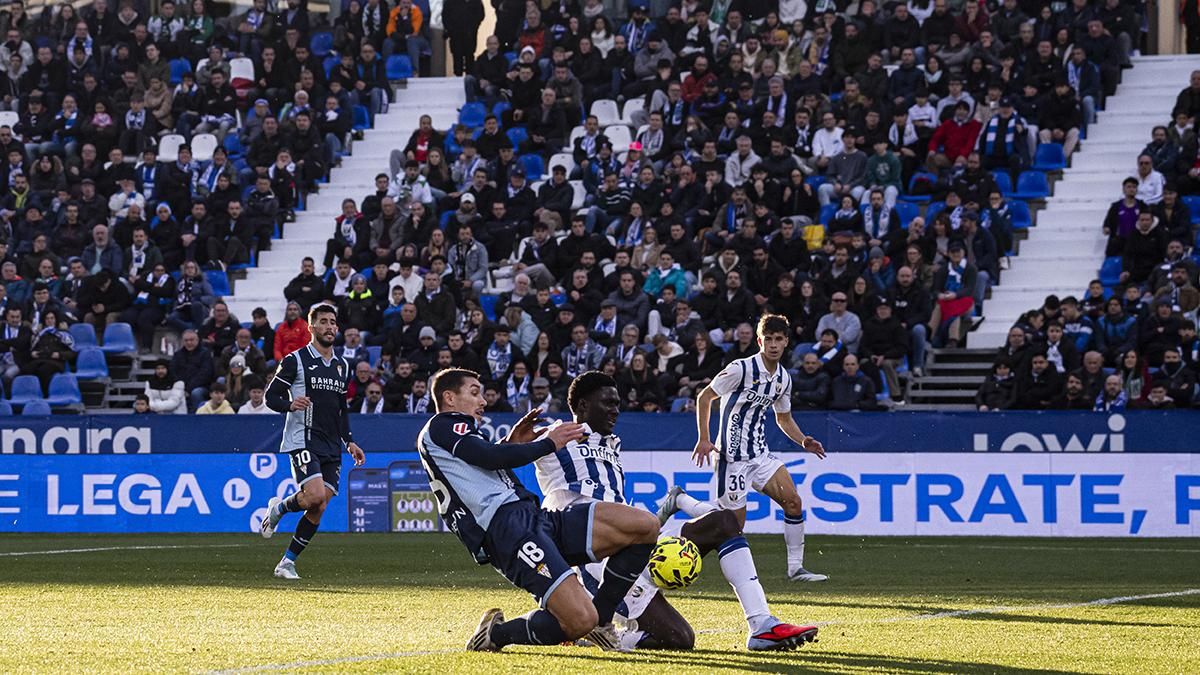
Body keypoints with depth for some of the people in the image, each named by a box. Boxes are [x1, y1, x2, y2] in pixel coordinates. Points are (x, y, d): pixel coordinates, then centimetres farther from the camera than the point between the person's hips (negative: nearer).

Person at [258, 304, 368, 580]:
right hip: (302, 441, -6)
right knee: (316, 496, -24)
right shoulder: (295, 360, -3)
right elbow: (271, 396, -4)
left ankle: (288, 561, 9)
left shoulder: (342, 366, 17)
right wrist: (290, 404, -24)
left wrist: (349, 442, 17)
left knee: (318, 510, -2)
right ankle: (278, 508, 6)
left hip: (331, 448, 6)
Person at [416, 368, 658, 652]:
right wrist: (549, 443, 0)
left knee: (645, 525, -2)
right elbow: (491, 458, -9)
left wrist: (510, 445, 28)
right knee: (580, 621, -27)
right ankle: (495, 634, -4)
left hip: (536, 519, 10)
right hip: (507, 527, -10)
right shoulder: (441, 426, 3)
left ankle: (600, 617, 8)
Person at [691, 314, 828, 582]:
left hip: (760, 454, 7)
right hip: (732, 456, -7)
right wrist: (704, 439, -13)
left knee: (793, 501, -6)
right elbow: (704, 397, -8)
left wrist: (803, 441, 5)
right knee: (734, 523, -8)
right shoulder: (741, 369, -14)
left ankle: (796, 567, 0)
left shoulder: (784, 378, 8)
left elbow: (783, 418, 23)